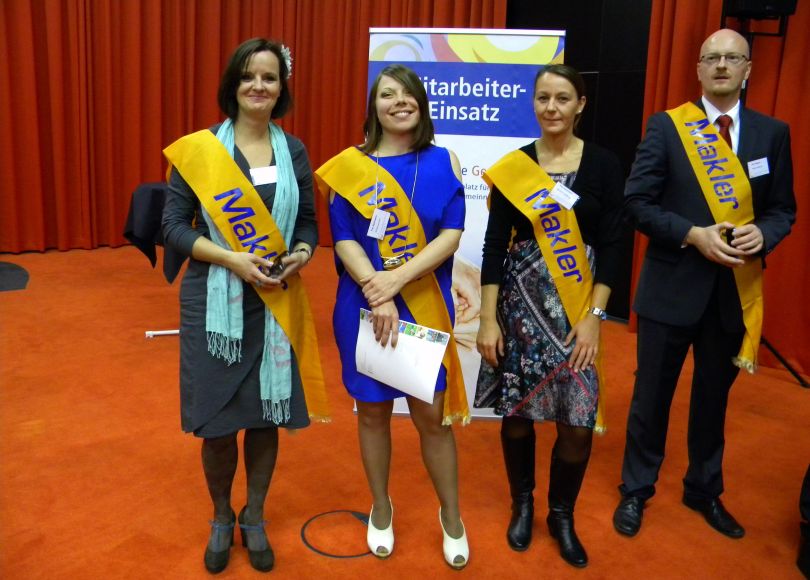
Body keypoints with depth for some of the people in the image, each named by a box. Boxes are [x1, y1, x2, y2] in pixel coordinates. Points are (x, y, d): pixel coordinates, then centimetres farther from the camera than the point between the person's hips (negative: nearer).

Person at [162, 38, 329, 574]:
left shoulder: (293, 151, 4)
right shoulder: (198, 149, -4)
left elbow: (309, 222, 9)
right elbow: (174, 226, -5)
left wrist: (301, 255, -12)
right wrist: (231, 258, -18)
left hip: (277, 305, 2)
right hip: (215, 304, -2)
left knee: (266, 415, 11)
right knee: (218, 420, 7)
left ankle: (255, 518, 33)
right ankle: (221, 518, 34)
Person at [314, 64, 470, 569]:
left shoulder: (443, 162, 1)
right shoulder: (349, 166, 0)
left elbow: (452, 234, -8)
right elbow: (343, 239, -7)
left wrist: (397, 280, -19)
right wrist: (377, 295, -20)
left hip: (425, 306, 0)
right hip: (363, 307, 1)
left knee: (431, 414, 5)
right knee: (373, 410, 12)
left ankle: (451, 516, 26)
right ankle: (381, 508, 33)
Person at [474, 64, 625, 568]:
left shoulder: (604, 165, -1)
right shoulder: (513, 165, 0)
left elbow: (612, 246, -2)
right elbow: (495, 243, 0)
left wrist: (594, 316, -9)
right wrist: (488, 319, -4)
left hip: (579, 309, 0)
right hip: (520, 302, 1)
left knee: (579, 421, -2)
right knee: (515, 410, 8)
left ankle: (562, 515, 23)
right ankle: (522, 504, 32)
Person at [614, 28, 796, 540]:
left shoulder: (772, 133, 4)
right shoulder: (666, 126, -5)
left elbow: (783, 208, 6)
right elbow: (638, 202, -9)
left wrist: (763, 233, -16)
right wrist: (693, 235, -21)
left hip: (735, 289, 3)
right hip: (673, 286, -3)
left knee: (713, 398, 19)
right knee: (652, 396, 10)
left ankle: (705, 490, 39)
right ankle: (636, 490, 30)